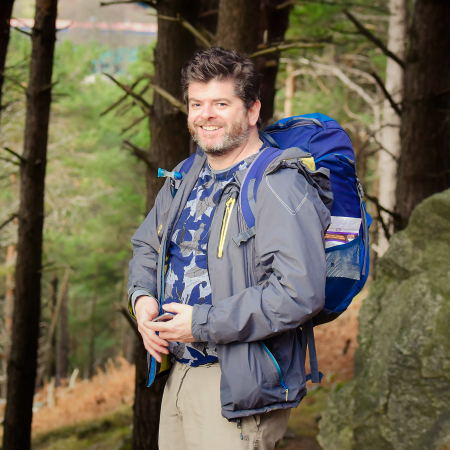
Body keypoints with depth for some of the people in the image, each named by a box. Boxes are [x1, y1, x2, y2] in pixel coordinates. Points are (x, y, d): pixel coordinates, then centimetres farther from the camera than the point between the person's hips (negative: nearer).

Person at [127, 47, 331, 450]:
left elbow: (300, 294, -28)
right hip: (178, 372, 8)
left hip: (237, 387, -8)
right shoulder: (188, 177, 11)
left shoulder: (280, 186, -17)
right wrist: (142, 297, 4)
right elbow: (147, 244, 27)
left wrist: (202, 324, -22)